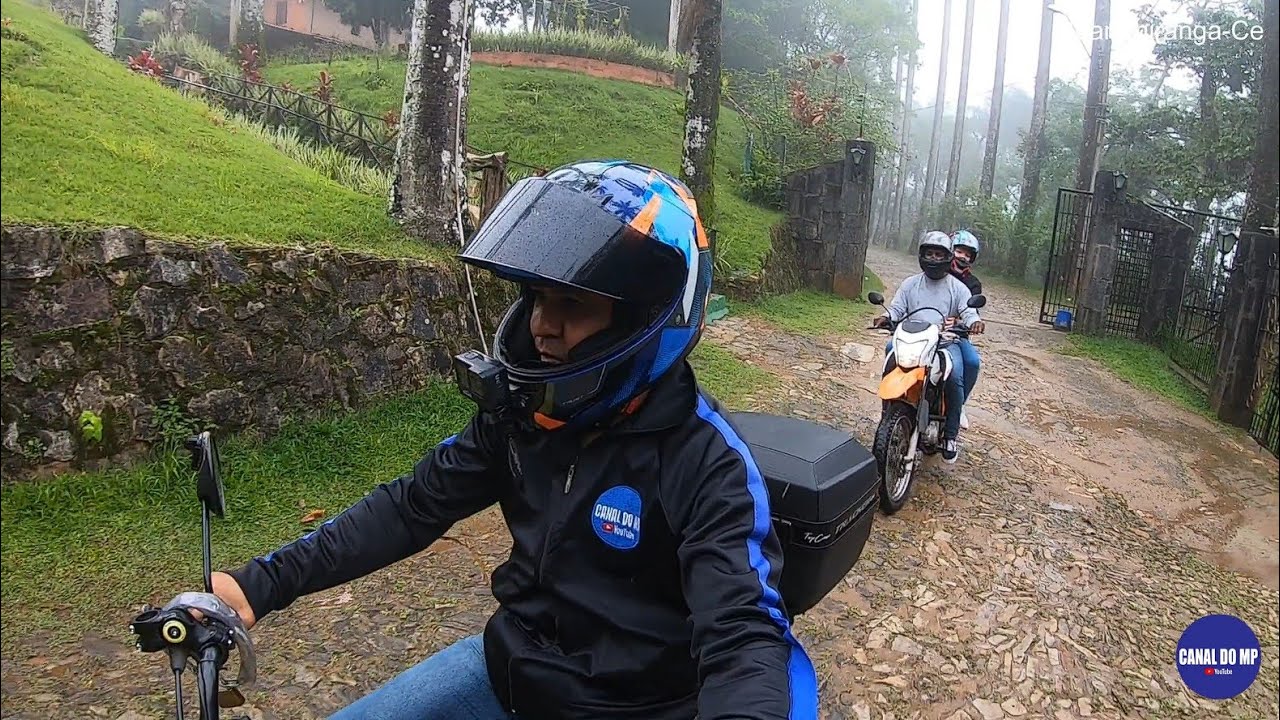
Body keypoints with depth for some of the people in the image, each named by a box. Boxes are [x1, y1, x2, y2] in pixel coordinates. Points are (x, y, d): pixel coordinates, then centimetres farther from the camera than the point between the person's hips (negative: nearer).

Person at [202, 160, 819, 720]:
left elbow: (743, 637, -32)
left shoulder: (706, 463, -24)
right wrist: (263, 584, -7)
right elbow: (414, 506, 1)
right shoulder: (523, 407, -5)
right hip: (511, 666, 6)